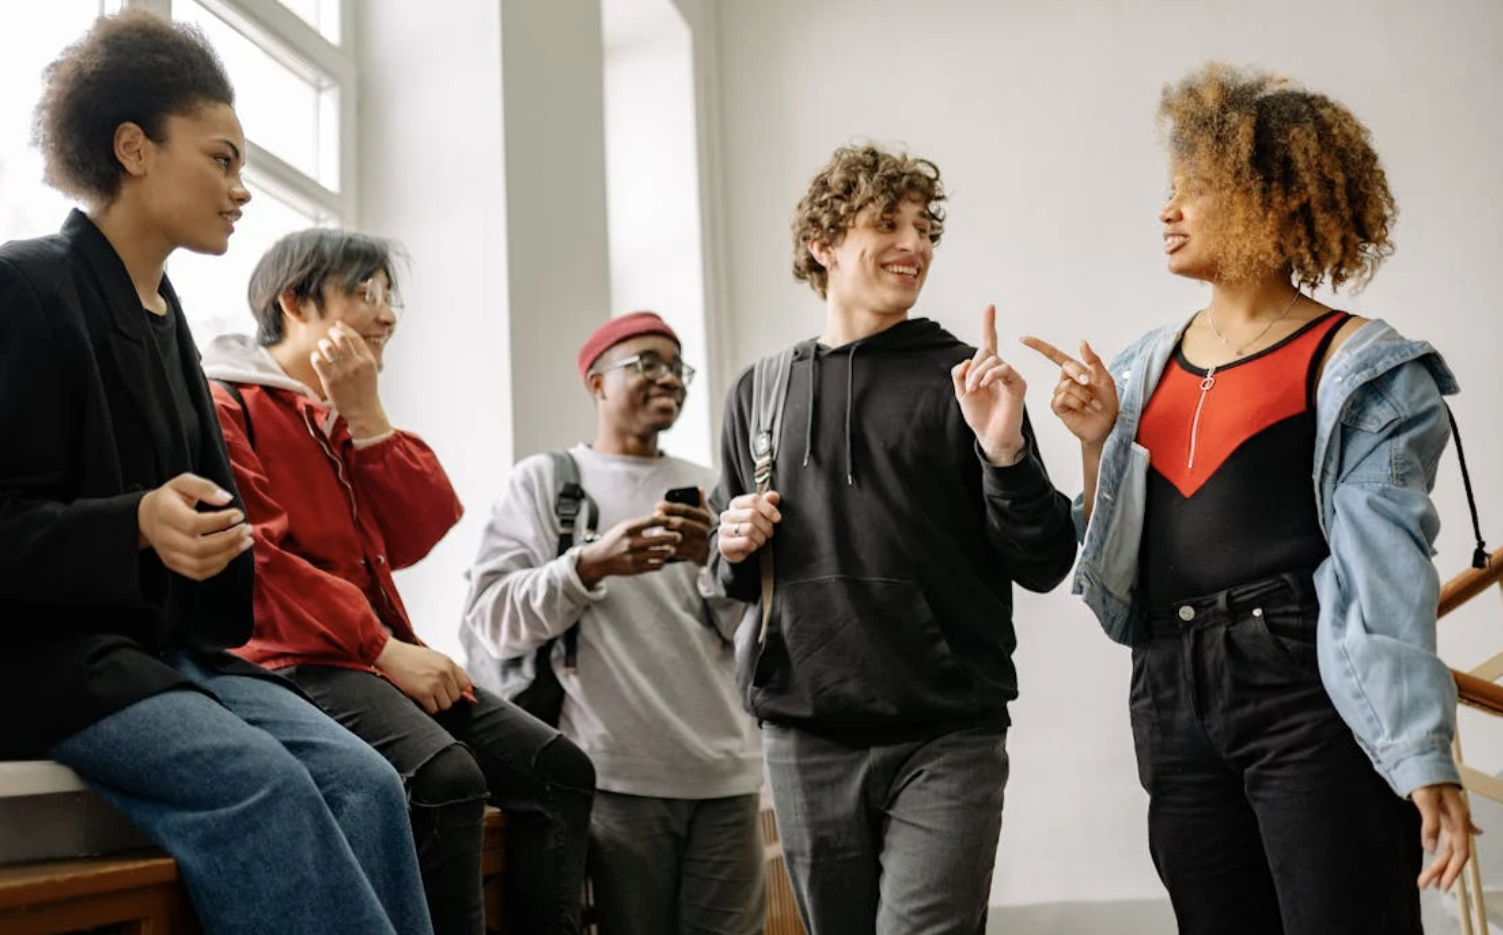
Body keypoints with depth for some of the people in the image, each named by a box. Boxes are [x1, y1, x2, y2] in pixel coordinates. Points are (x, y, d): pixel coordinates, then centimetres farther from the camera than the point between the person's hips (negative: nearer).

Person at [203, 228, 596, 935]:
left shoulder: (349, 414, 22)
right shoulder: (225, 403, 0)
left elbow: (416, 538, 8)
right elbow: (255, 557, -14)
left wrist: (365, 414, -1)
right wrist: (385, 648, -19)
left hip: (377, 658, 8)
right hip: (293, 661, -8)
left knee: (556, 766, -8)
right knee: (445, 777, -32)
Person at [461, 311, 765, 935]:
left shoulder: (704, 488, 15)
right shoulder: (544, 479, 5)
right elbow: (490, 619, -4)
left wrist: (714, 562, -7)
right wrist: (590, 564, -17)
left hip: (724, 771, 3)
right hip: (617, 774, -3)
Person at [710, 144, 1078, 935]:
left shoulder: (963, 382, 1)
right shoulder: (759, 393, 10)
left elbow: (1043, 566, -3)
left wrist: (1005, 451, -18)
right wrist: (736, 552, -2)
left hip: (948, 740, -3)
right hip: (805, 741, 3)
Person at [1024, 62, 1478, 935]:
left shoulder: (1354, 366, -3)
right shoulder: (1148, 366, 13)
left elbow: (1387, 567, -7)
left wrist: (1424, 759, -13)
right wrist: (1095, 443, 0)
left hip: (1310, 689, -5)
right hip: (1175, 698, 6)